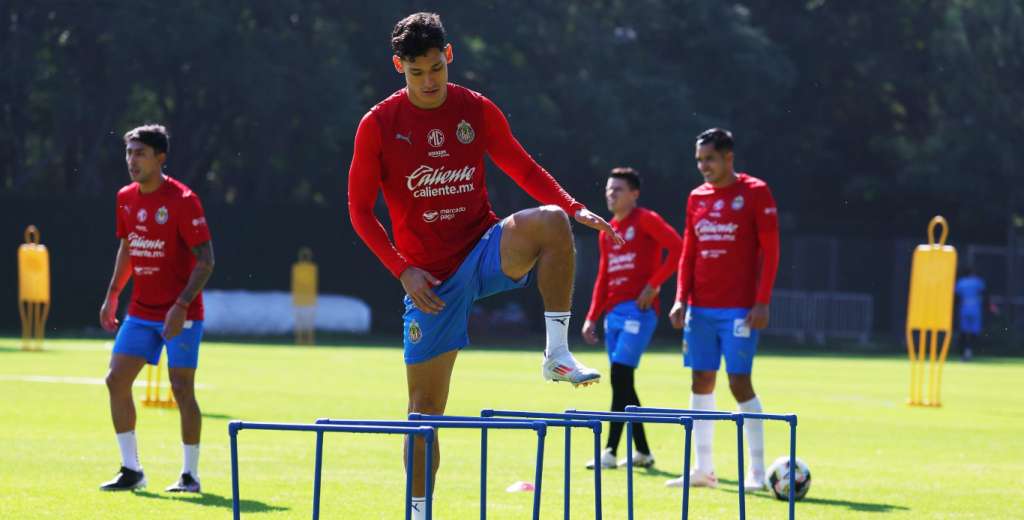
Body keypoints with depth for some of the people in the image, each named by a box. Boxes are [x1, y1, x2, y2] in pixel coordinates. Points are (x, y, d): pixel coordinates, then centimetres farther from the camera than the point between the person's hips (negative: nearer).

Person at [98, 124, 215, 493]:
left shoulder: (182, 200, -14)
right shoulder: (126, 199, 6)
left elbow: (206, 260, -15)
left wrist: (181, 305, -24)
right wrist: (112, 295, 15)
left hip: (180, 314, -7)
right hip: (140, 312, 7)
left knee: (182, 390, -6)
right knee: (116, 380, -1)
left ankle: (190, 475, 6)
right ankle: (131, 470, 8)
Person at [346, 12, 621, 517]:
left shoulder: (477, 110, 1)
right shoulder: (378, 125, -5)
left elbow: (523, 169, 12)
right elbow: (360, 210, 0)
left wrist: (575, 208, -4)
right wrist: (403, 271, -10)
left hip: (485, 250, 1)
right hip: (430, 279, -1)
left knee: (550, 221, -31)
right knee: (425, 406, -1)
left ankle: (557, 353, -24)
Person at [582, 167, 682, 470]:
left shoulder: (645, 220, -5)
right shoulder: (607, 232, 18)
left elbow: (677, 248, -16)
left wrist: (653, 285, -18)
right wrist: (592, 317, 14)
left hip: (639, 309, -8)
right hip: (614, 313, 8)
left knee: (620, 377, -15)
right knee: (622, 383, 7)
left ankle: (610, 451, -18)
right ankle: (642, 452, 15)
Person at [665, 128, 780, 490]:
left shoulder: (755, 193, -5)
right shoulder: (697, 198, 12)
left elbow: (770, 250, -7)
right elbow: (688, 253, 15)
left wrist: (762, 302, -14)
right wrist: (681, 299, 5)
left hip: (739, 308, -6)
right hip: (701, 307, 6)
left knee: (739, 382, -9)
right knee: (702, 381, 6)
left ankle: (757, 471, -3)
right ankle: (703, 470, 11)